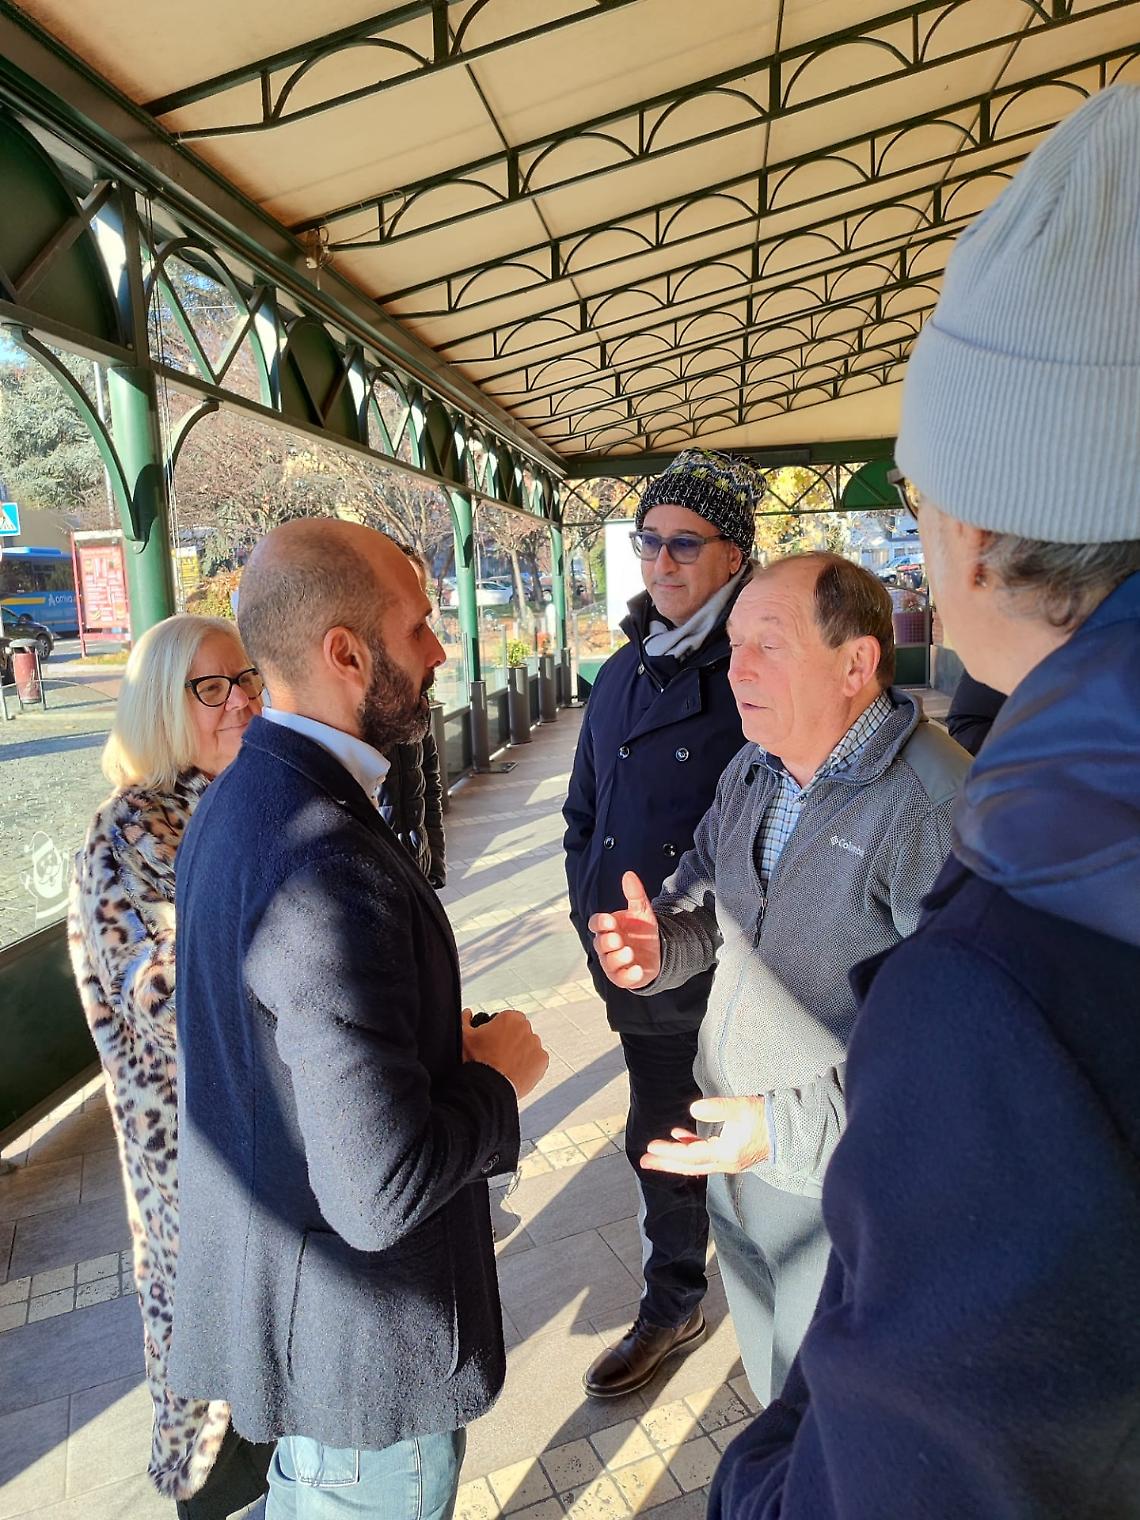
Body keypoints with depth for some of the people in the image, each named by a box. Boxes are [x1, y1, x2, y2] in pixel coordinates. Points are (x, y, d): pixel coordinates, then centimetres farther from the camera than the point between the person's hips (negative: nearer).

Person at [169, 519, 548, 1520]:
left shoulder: (240, 796, -2)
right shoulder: (329, 862, -35)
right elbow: (380, 1191, -34)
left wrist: (445, 1040, 3)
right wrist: (499, 1073, -16)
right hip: (362, 1331, -8)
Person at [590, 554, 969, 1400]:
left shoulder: (938, 808, -27)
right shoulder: (751, 772, 0)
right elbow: (704, 898, 10)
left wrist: (793, 1128, -32)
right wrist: (659, 944, -12)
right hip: (734, 1142, 7)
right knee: (769, 1374, 30)